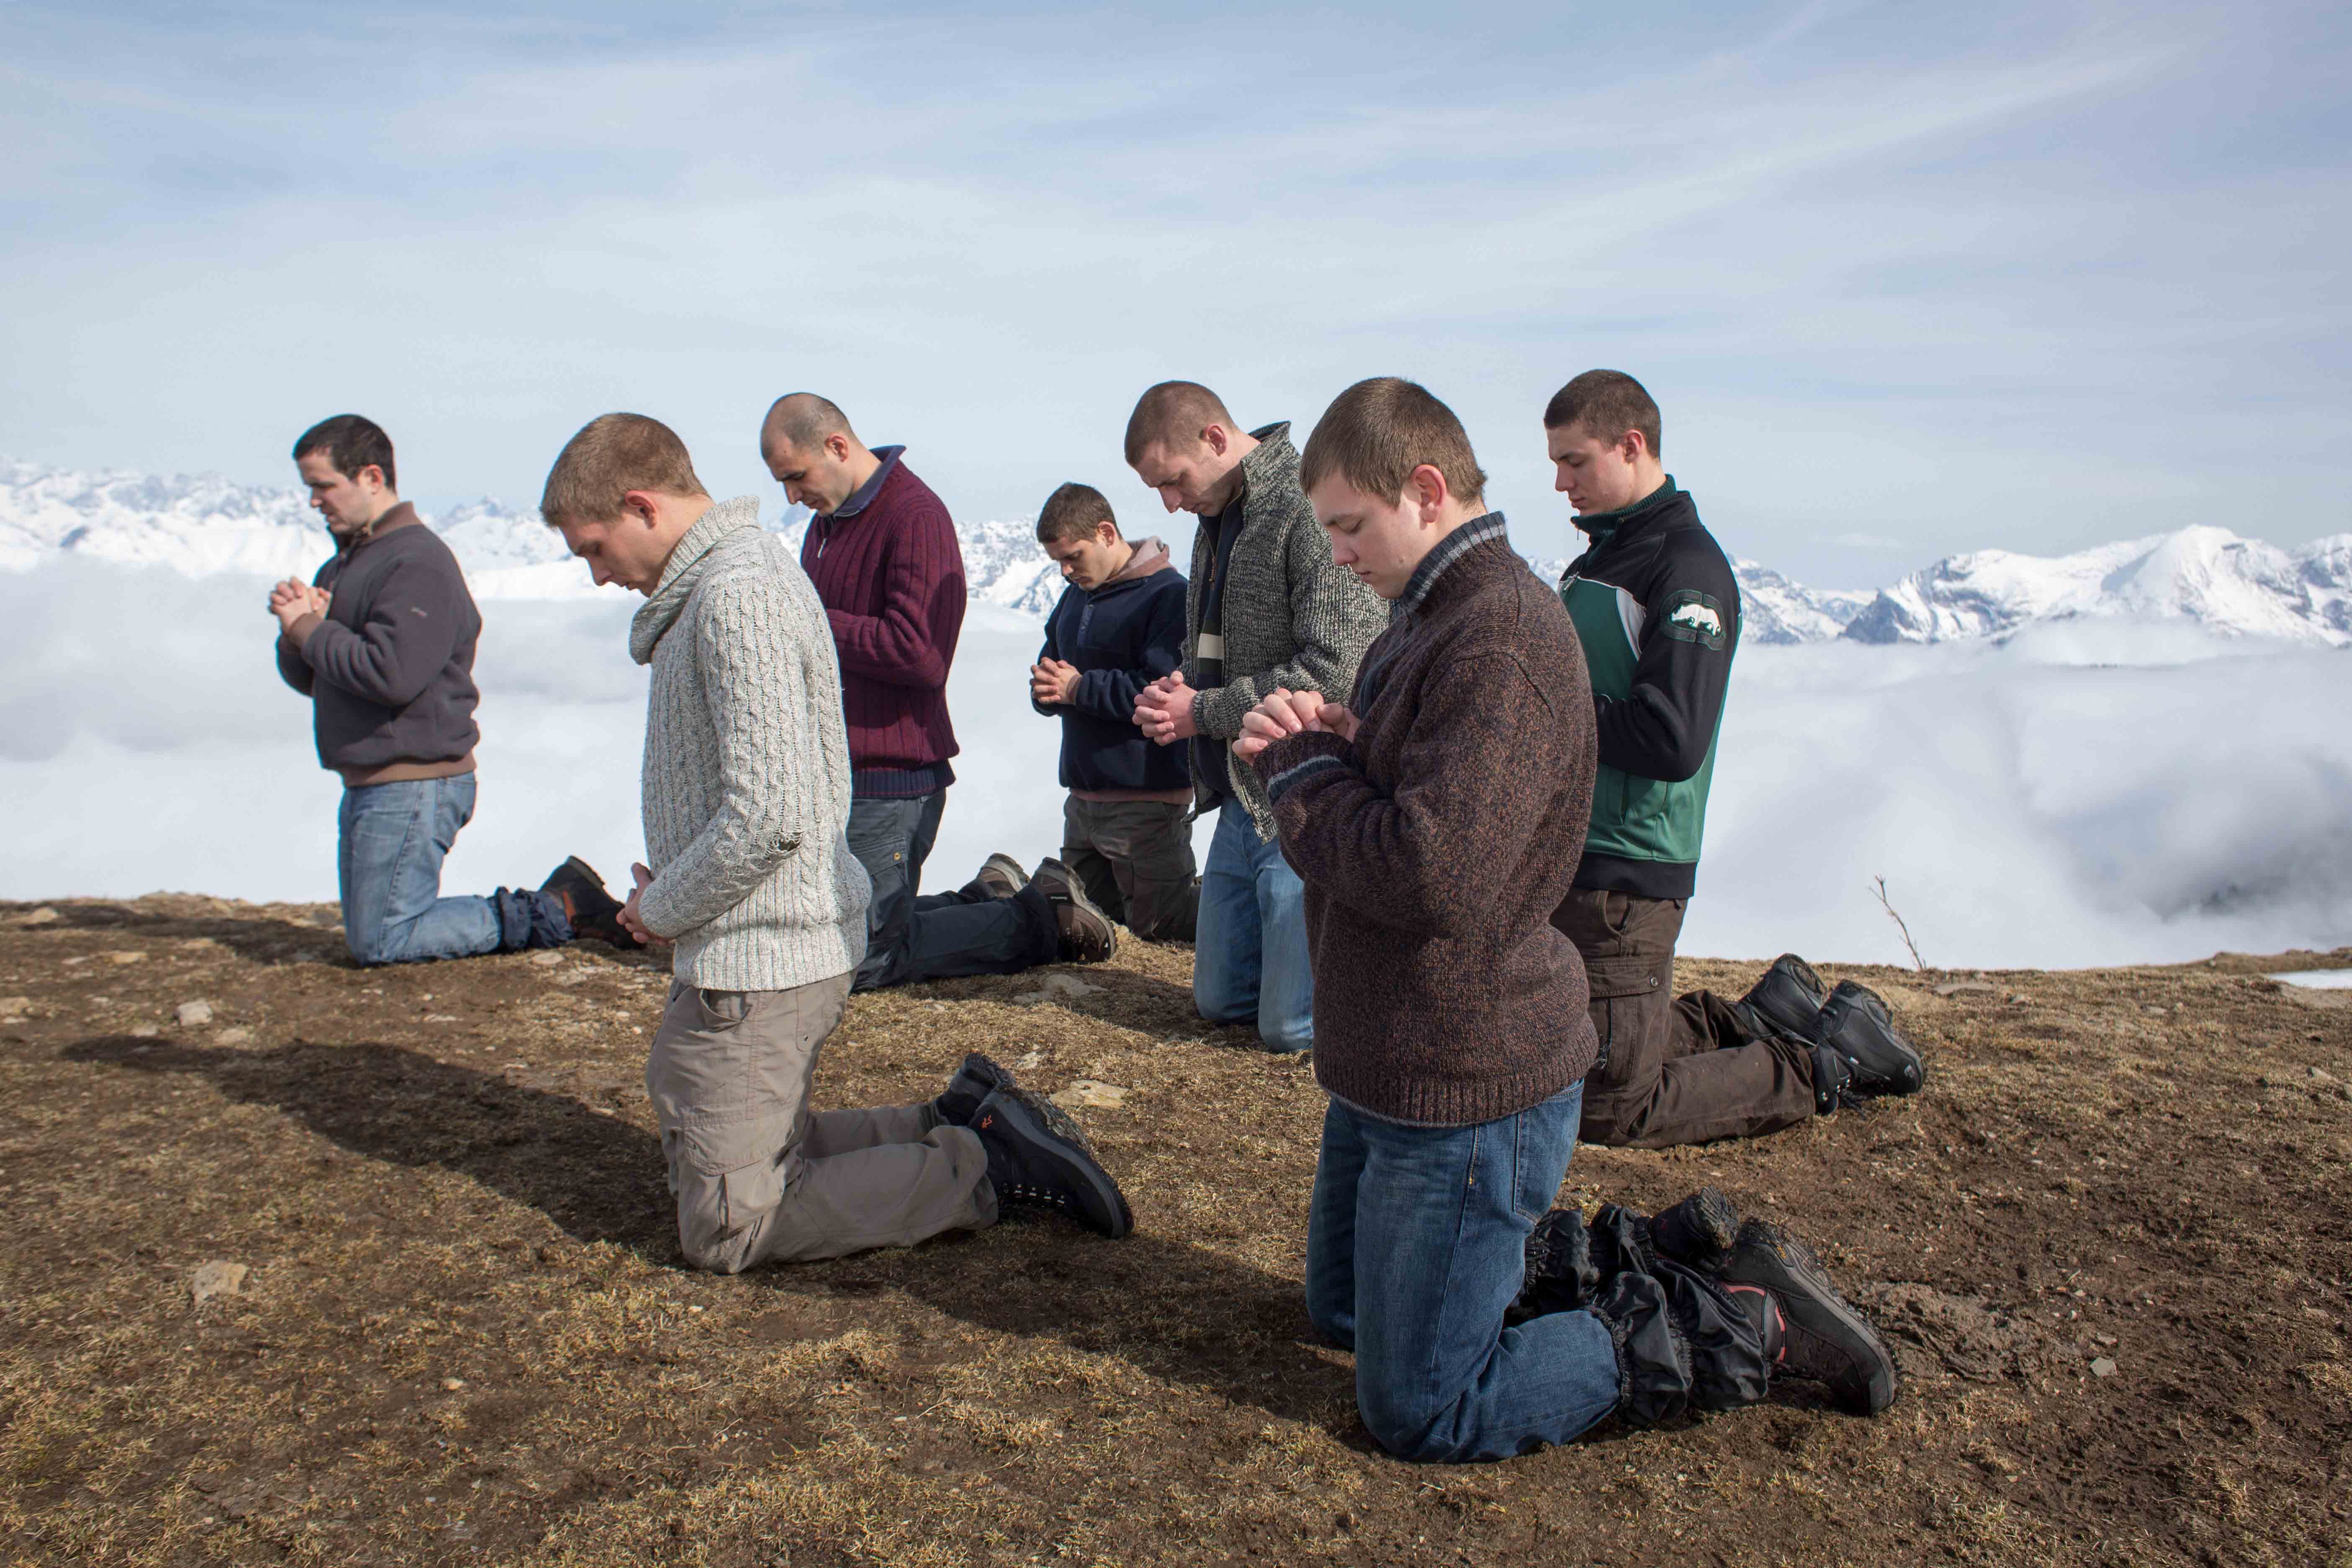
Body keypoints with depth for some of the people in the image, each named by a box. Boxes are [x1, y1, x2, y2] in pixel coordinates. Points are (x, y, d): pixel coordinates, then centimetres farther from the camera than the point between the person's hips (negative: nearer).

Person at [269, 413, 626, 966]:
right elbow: (309, 679, 18)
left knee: (381, 943, -7)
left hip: (414, 784, -10)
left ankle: (553, 912, 0)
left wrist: (310, 629, -14)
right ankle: (555, 903, 12)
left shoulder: (419, 563, -16)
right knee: (371, 932, 15)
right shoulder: (343, 565, 16)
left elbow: (391, 674, -28)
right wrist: (297, 632, -4)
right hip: (370, 785, 10)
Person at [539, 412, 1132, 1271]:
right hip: (790, 942, 10)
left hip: (758, 962, -10)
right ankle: (964, 1124, 16)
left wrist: (662, 910, -12)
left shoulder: (737, 598, -21)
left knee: (726, 1230, 0)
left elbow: (767, 816, -28)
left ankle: (988, 1168, -1)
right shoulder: (709, 585, 12)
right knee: (703, 1161, 23)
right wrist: (673, 890, 4)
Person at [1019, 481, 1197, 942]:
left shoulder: (1168, 593, -13)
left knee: (1157, 924, 0)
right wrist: (1046, 689, -6)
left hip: (1146, 799, -8)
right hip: (1084, 796, 8)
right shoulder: (1076, 596, 14)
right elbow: (1050, 674, 19)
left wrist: (1080, 688, -16)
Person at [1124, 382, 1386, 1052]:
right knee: (1221, 1002, 16)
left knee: (1293, 1027, -3)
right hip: (1242, 800, 10)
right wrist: (1173, 694, 0)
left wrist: (1204, 712, -16)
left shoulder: (1313, 511, -18)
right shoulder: (1217, 521, 13)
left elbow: (1335, 671, -26)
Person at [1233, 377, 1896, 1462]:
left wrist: (1299, 765, -18)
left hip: (1466, 1094, -11)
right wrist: (1320, 741, -8)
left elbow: (1432, 876, -34)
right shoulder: (1432, 617, 10)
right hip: (1392, 1072, 11)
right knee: (1343, 1309, 27)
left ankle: (1749, 1327, 10)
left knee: (1421, 1413, 3)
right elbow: (1388, 795, 15)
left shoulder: (1499, 646, -25)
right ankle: (1651, 1260, 26)